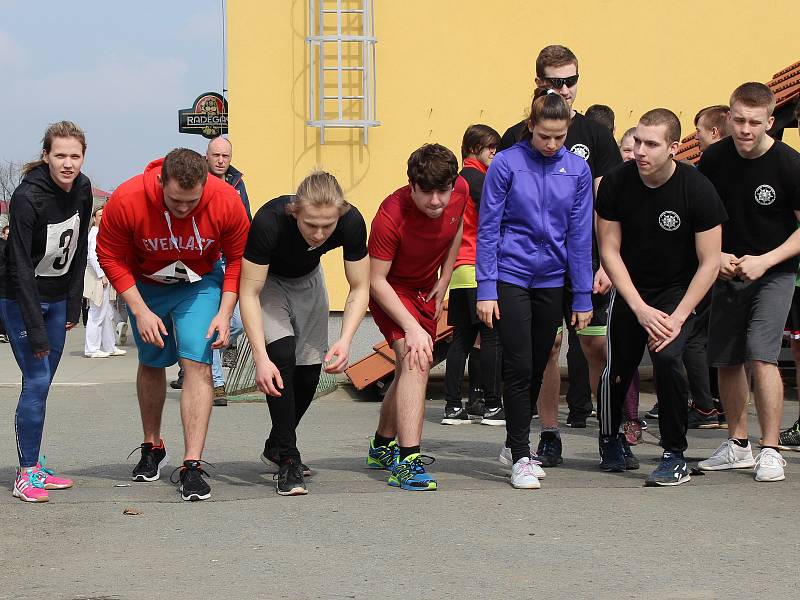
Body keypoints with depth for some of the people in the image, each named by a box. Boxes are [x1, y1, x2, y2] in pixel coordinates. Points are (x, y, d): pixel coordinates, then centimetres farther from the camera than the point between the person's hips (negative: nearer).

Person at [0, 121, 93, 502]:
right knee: (36, 381, -11)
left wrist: (74, 306, 5)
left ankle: (34, 468, 17)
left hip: (57, 297, 7)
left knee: (42, 383, 10)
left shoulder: (81, 189, -4)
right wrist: (35, 329, -27)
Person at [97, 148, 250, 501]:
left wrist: (225, 312, -19)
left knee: (197, 363, -15)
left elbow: (238, 259, -12)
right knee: (152, 364, 14)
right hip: (145, 286, 1)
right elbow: (110, 257, -16)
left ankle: (192, 467, -17)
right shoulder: (126, 200, -31)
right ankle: (152, 448, 37)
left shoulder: (227, 202, -29)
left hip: (200, 283, -1)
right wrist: (140, 311, -20)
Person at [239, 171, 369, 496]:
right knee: (282, 354, -24)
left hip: (308, 280, 4)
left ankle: (275, 446, 28)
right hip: (267, 281, -4)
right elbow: (249, 293, -34)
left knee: (310, 372, 1)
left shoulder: (351, 222, -32)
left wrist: (345, 340, -36)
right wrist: (260, 357, -42)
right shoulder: (269, 221, -41)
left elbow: (359, 289, -20)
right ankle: (287, 459, -16)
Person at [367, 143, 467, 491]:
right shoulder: (391, 215, -35)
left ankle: (382, 447, 38)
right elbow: (375, 280, -28)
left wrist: (444, 281, 4)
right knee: (415, 361, -25)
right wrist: (412, 327, -32)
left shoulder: (461, 191, -19)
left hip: (426, 289, 7)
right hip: (391, 290, -7)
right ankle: (406, 461, -30)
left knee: (411, 369, 17)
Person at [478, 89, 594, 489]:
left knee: (537, 368, 12)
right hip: (510, 276, -4)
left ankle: (515, 445, 27)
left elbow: (580, 235, 5)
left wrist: (582, 297, 4)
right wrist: (486, 289, -10)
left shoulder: (577, 170, 1)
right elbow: (488, 228, -5)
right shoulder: (507, 164, -8)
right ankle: (521, 456, -1)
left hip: (551, 280, 4)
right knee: (519, 367, -7)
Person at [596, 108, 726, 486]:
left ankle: (675, 456, -10)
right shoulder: (616, 183, -15)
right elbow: (609, 250, -9)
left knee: (667, 356, -23)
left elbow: (709, 263, -15)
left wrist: (678, 317, -21)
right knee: (618, 365, 1)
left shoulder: (697, 190, -21)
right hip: (630, 288, 2)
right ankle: (610, 441, 31)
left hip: (678, 289, -2)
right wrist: (641, 310, -17)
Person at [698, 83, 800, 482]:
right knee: (726, 359, 7)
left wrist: (764, 261, -19)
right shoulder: (713, 159, -5)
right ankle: (737, 446, 22)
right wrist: (715, 256, -8)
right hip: (728, 270, 4)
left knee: (761, 354, -18)